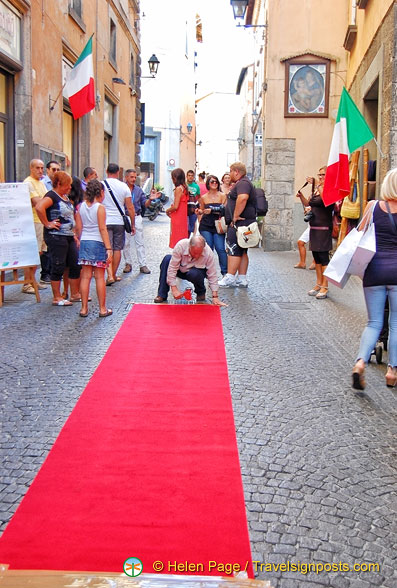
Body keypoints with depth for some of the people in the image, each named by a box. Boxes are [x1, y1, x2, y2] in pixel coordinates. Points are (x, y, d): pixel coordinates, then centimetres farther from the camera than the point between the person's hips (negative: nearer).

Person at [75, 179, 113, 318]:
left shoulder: (81, 207, 5)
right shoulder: (100, 208, -9)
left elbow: (78, 228, 5)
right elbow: (102, 229, -13)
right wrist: (108, 248, -13)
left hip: (84, 243, 4)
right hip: (98, 243, -4)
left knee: (85, 276, 7)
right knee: (100, 277, 2)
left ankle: (84, 308, 9)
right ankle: (102, 309, 8)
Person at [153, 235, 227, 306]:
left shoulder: (209, 253, -28)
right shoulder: (180, 246, -30)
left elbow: (212, 275, -22)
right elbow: (172, 268, -29)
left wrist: (215, 297, -25)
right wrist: (174, 289, -34)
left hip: (197, 272, -1)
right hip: (180, 270, 1)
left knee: (194, 273, -37)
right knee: (167, 259, -27)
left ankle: (201, 293, -3)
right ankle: (162, 295, -23)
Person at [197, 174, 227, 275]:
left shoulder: (222, 196, 6)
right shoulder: (203, 197, 13)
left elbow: (223, 211, -1)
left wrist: (211, 210, -12)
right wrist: (199, 212, 3)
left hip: (218, 226, -2)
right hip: (205, 226, 2)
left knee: (220, 248, -12)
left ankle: (225, 272, -6)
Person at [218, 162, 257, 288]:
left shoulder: (242, 183, -13)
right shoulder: (242, 183, 23)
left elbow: (242, 198, -32)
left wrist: (235, 216, -27)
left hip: (240, 222, -11)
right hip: (244, 223, 11)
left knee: (234, 250, -9)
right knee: (242, 252, 11)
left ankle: (229, 279, -9)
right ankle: (242, 279, 14)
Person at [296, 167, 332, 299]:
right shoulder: (316, 190, 16)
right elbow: (308, 204, 25)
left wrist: (317, 185, -30)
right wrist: (301, 195, 8)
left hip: (324, 228, -8)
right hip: (314, 227, 8)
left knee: (323, 257, -7)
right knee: (316, 257, 11)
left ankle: (325, 287, -4)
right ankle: (319, 284, 20)